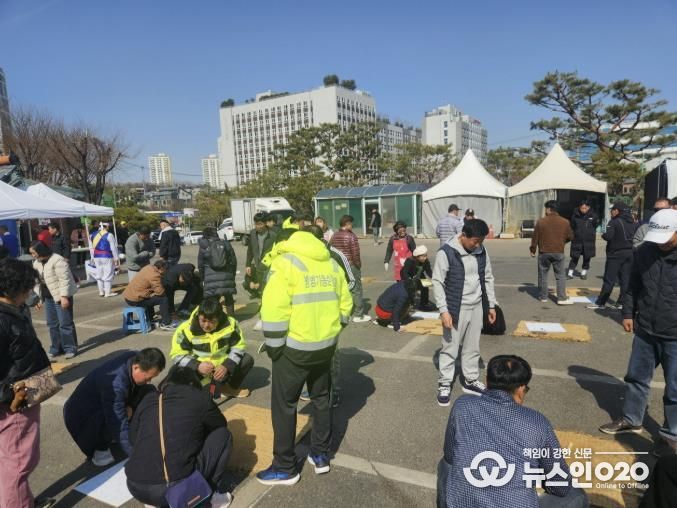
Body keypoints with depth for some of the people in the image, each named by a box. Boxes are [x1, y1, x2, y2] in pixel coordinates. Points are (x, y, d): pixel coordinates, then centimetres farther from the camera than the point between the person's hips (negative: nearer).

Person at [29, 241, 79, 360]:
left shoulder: (57, 260, -18)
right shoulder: (37, 263, 10)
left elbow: (64, 279, -21)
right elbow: (38, 281, 17)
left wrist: (64, 296, -24)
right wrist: (39, 298, 17)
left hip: (61, 296, -8)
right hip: (48, 297, 8)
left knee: (65, 323, -3)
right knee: (52, 324, 14)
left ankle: (70, 348, 8)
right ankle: (56, 348, 25)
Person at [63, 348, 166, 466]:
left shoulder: (136, 358, -19)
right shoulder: (115, 384, -40)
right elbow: (120, 425, -35)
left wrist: (130, 405, -14)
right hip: (81, 416, -8)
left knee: (148, 392, -9)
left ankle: (112, 433, 5)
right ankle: (100, 448, -5)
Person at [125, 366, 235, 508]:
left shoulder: (148, 400, 13)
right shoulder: (200, 398, 4)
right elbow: (221, 426, 23)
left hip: (136, 488, 4)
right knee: (223, 435, 13)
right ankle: (212, 494, 15)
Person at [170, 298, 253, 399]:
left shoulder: (230, 324, -17)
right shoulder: (186, 329, -20)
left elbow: (238, 347, -8)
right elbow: (177, 355, -15)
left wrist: (226, 366, -24)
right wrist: (197, 366, -32)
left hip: (222, 367, 2)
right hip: (198, 371, -2)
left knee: (247, 360, -16)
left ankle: (230, 388, 5)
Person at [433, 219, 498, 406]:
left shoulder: (482, 251, 1)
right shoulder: (446, 253, -16)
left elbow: (488, 279, 12)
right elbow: (438, 283, -14)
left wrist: (491, 305, 12)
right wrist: (444, 311, -17)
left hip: (476, 308, 5)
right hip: (456, 309, -5)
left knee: (472, 347, 16)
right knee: (450, 348, 5)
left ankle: (470, 381, 32)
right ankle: (444, 384, 19)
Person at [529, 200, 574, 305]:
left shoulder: (540, 222, -5)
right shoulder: (565, 222, -1)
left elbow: (535, 237, -3)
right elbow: (570, 237, 6)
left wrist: (533, 250, 8)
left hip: (544, 252, 0)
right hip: (559, 253, 1)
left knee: (543, 275, 11)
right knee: (561, 276, 6)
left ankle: (543, 297, 17)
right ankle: (562, 298, 2)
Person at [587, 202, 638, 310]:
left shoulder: (614, 222, -11)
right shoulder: (633, 223, 10)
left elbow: (608, 236, -20)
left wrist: (603, 235, 0)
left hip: (616, 254, -6)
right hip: (630, 254, 6)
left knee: (609, 280, -2)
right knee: (626, 279, 9)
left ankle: (600, 302, 2)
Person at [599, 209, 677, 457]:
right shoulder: (643, 252, -2)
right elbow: (633, 286, 10)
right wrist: (628, 313, 9)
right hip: (645, 331, 5)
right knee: (636, 377, 17)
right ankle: (630, 419, 35)